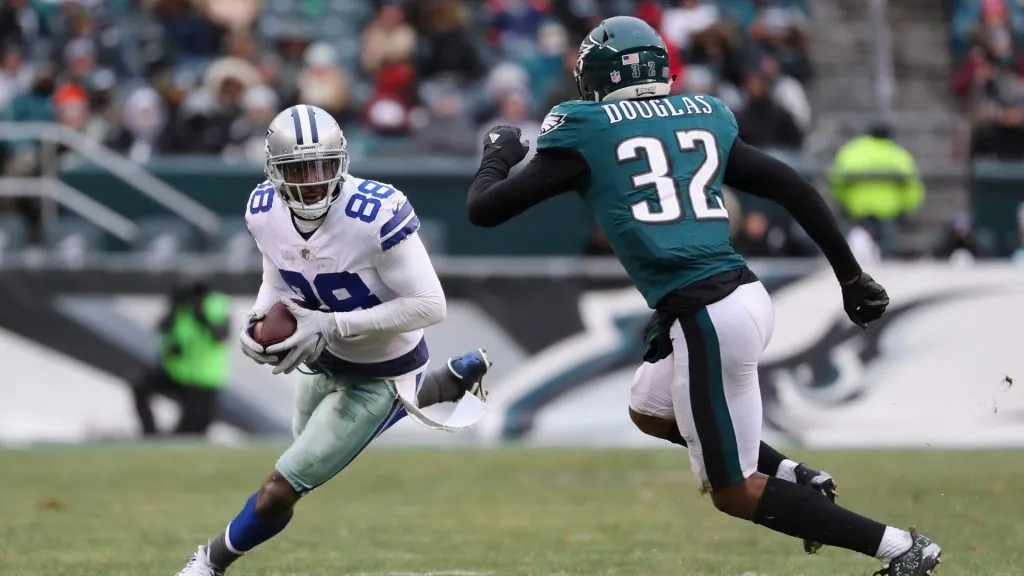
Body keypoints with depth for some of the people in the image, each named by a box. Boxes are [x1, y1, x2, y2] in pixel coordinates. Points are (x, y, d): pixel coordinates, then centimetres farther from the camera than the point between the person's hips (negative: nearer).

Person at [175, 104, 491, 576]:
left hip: (379, 375, -7)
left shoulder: (375, 215, -35)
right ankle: (456, 379, 47)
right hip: (326, 362, 7)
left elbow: (429, 307, -31)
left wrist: (332, 325, -34)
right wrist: (259, 320, -16)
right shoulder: (264, 212, -15)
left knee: (279, 491, -8)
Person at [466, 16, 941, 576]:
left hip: (706, 316, -7)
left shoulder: (586, 132, 0)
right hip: (747, 294, 7)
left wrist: (497, 156, 25)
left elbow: (484, 209, 3)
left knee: (736, 492, 5)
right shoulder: (702, 117, 15)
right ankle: (800, 481, 20)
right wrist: (852, 277, 21)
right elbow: (794, 189, 14)